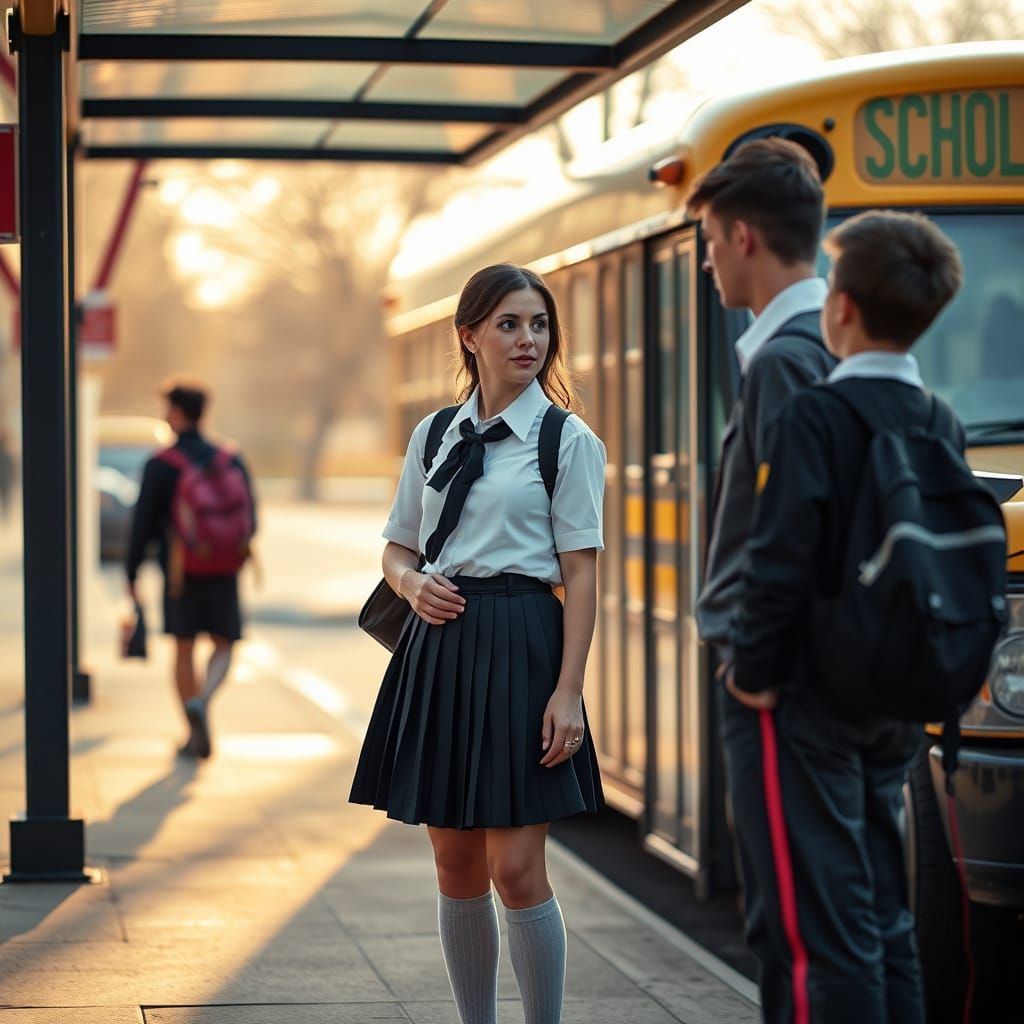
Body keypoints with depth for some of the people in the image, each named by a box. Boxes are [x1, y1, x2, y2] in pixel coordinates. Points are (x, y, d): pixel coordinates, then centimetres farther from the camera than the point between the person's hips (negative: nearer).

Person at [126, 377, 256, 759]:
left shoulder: (161, 465, -8)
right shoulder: (231, 460, 2)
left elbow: (143, 523, -8)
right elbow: (250, 520, 6)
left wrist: (132, 573, 0)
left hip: (180, 572, -2)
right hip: (225, 572, 2)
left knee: (184, 650, 10)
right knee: (224, 647, 10)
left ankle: (197, 736, 11)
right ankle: (203, 700, -19)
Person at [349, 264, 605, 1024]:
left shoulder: (568, 440, -1)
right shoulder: (434, 436, 11)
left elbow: (581, 575, -5)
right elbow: (397, 549, 19)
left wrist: (569, 691, -13)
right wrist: (413, 584, -5)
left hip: (520, 646, -4)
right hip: (439, 646, 4)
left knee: (516, 869, -8)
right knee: (456, 869, 8)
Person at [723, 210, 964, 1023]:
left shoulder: (817, 416, -15)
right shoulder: (940, 425, 7)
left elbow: (780, 562, -20)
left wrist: (755, 672, -10)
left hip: (811, 704, -7)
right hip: (897, 707, 7)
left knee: (820, 919, -5)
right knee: (883, 911, 16)